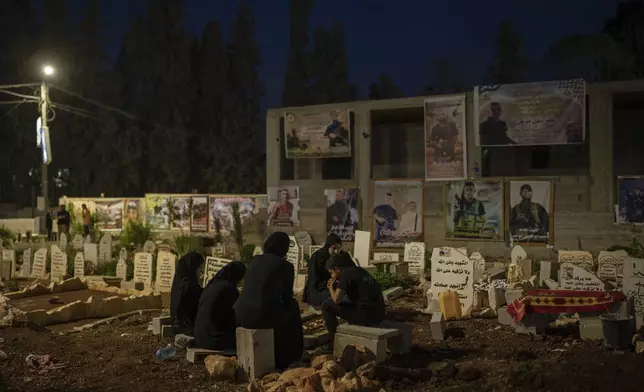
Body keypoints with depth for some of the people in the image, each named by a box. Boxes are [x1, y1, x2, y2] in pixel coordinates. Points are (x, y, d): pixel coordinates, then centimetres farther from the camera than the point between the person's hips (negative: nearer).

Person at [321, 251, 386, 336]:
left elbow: (336, 299, -14)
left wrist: (331, 287, 6)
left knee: (326, 305, 3)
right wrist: (337, 285, 19)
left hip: (365, 316, -9)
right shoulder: (359, 271, 16)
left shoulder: (346, 274, -7)